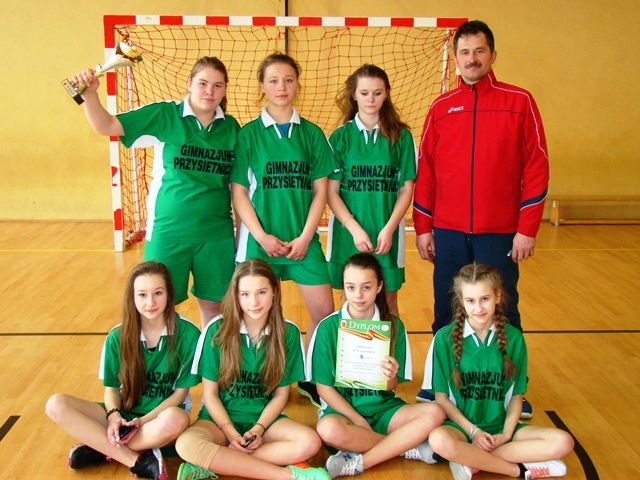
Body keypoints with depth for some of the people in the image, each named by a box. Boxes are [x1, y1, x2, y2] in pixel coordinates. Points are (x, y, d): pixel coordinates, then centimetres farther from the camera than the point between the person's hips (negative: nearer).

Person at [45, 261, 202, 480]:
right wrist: (114, 415, -18)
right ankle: (138, 460, -23)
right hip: (124, 415, 3)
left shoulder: (187, 333, -10)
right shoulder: (118, 336, -2)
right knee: (56, 405, -18)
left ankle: (102, 449, -16)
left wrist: (144, 421, -18)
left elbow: (180, 392, -7)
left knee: (176, 420, -40)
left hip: (162, 415, -3)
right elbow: (112, 388, 4)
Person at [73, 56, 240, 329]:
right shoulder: (165, 115, -4)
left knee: (212, 306, 12)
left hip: (216, 234, 2)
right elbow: (106, 126, -9)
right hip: (167, 232, -2)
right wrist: (90, 94, -26)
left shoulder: (231, 127, 3)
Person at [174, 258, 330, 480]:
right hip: (222, 418, -1)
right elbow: (210, 393, -4)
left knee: (309, 442, -27)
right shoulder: (217, 330, -9)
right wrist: (231, 434, -15)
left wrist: (258, 429, -14)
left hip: (265, 418, 1)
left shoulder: (288, 333, -6)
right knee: (187, 444, -34)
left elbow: (281, 394, 0)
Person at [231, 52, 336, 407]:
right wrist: (262, 237, -11)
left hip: (303, 240, 2)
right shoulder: (248, 134, 0)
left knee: (324, 311, -1)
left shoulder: (312, 134, 5)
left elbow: (320, 191, 3)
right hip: (260, 240, -1)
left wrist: (305, 237, -7)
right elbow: (238, 193, -2)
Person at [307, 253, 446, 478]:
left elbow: (391, 387, 0)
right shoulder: (328, 327, -8)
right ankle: (410, 448, -15)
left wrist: (389, 378, -24)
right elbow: (324, 387, -5)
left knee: (434, 413, -22)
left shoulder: (393, 325, -2)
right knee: (328, 429, -36)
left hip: (383, 409, 3)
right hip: (343, 410, -2)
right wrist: (358, 420, -15)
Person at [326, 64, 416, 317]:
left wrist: (388, 229, -11)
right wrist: (355, 229, -13)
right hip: (348, 232, 0)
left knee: (388, 300, 8)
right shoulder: (340, 137, 2)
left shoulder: (401, 136, 2)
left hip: (387, 234, 0)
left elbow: (407, 188, 0)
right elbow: (331, 191, -2)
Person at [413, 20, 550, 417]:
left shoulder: (519, 102, 0)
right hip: (448, 232, 2)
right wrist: (423, 227, 5)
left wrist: (527, 228, -8)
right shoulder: (441, 108, 7)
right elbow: (425, 171, 9)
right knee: (446, 311, 10)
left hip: (500, 232, -2)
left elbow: (537, 168, -3)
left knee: (502, 313, 6)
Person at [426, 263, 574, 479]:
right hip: (461, 425, -3)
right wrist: (473, 431, -13)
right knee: (439, 440, -37)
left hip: (500, 427, 3)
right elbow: (442, 398, -4)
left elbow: (516, 396, 5)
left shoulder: (513, 338, -1)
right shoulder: (445, 338, -8)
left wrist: (506, 434, -10)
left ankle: (470, 459, -17)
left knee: (563, 442, -17)